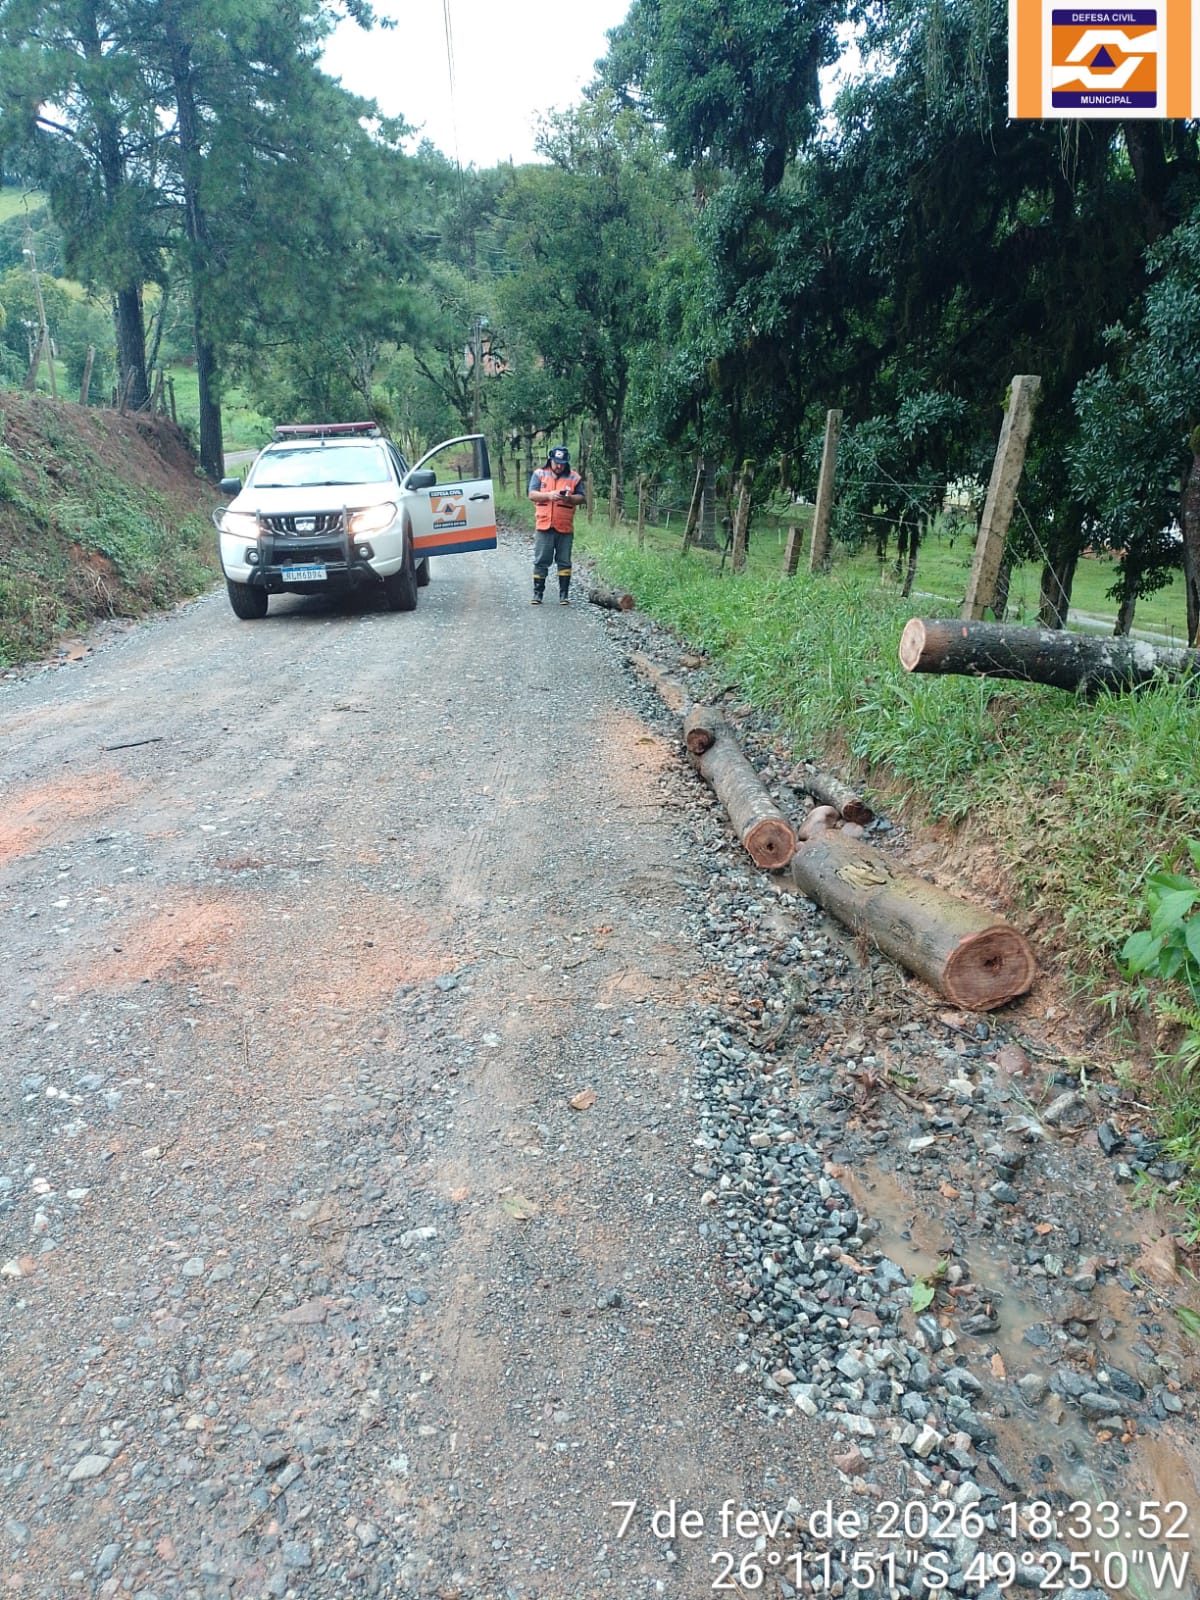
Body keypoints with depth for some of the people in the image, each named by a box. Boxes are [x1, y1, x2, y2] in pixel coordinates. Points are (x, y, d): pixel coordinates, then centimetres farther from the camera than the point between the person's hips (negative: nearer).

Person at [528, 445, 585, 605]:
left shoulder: (574, 477, 6)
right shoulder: (539, 474, 5)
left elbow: (581, 498, 5)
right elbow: (532, 495, -2)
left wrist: (569, 498, -16)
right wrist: (549, 495, -18)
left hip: (565, 527, 0)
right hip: (544, 525, 0)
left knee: (564, 562, 5)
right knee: (541, 561, 2)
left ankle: (564, 594, 11)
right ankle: (538, 593, 9)